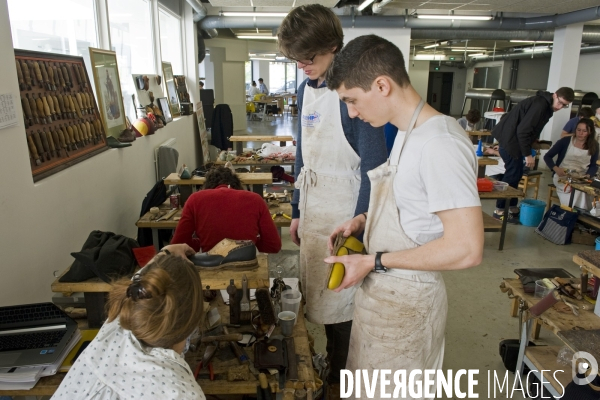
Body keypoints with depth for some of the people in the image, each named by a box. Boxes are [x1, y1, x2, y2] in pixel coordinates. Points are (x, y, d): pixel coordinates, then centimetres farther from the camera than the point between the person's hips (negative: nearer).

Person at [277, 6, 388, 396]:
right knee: (318, 294, 19)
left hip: (345, 213, -7)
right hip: (313, 211, 7)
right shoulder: (305, 89, 7)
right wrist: (297, 212, 14)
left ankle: (344, 378, 33)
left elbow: (372, 169, -17)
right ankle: (331, 361, 42)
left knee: (342, 300, 8)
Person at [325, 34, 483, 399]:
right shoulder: (408, 133, 4)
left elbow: (466, 249, -28)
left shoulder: (441, 144, -26)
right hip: (381, 291, 9)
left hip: (407, 302, -8)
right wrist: (364, 221, 1)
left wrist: (375, 262, -21)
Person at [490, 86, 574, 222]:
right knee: (512, 175, -7)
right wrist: (527, 154, -21)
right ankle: (500, 210, 0)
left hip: (514, 139, 10)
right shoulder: (540, 105, -19)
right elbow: (523, 130, -24)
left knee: (516, 174, 12)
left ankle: (512, 208, 20)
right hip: (509, 140, -10)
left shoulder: (547, 105, 13)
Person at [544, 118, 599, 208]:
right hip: (562, 176, -2)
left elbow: (594, 166, 11)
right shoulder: (565, 141, 1)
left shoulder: (593, 146, 10)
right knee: (577, 191, -34)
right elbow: (547, 156, 1)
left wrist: (587, 176, -12)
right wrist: (556, 169, -17)